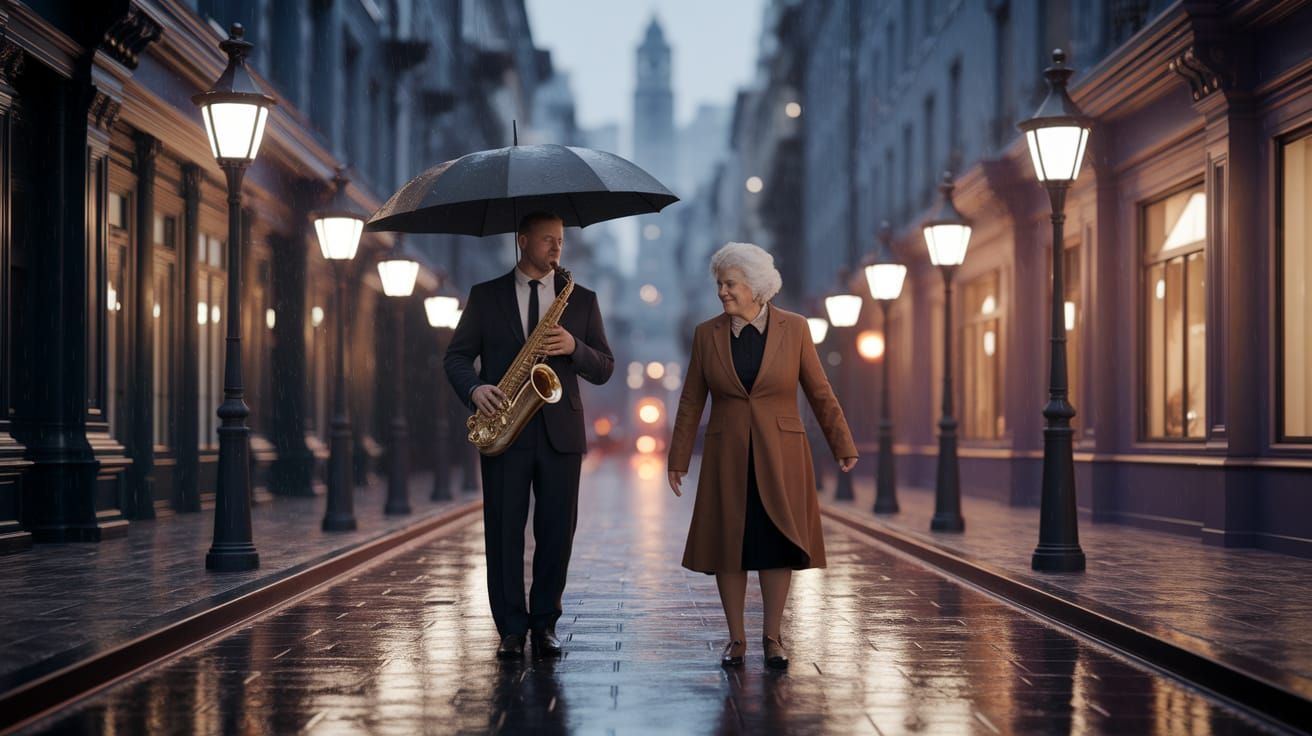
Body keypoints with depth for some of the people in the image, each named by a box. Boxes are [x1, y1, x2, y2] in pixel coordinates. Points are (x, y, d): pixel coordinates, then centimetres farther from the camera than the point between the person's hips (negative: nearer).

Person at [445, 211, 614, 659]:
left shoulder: (581, 300, 12)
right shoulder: (485, 296, 9)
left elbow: (603, 370, 9)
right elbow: (457, 356, 6)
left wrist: (574, 348, -11)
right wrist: (475, 388, -15)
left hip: (561, 432, 1)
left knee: (557, 531, 0)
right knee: (503, 529, -2)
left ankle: (545, 624, 12)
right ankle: (510, 628, 5)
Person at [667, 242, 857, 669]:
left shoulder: (793, 329, -1)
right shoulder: (707, 334, 2)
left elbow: (820, 392, 3)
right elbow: (691, 401, 6)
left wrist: (842, 446, 2)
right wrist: (678, 459, 4)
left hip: (780, 457, -1)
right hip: (728, 458, 1)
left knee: (778, 543, 0)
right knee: (729, 545, 2)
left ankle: (773, 638, 10)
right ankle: (736, 639, 13)